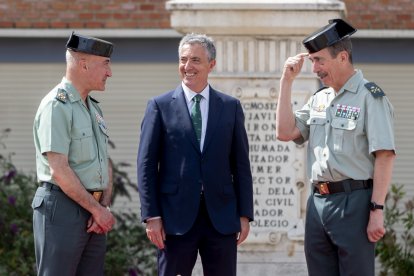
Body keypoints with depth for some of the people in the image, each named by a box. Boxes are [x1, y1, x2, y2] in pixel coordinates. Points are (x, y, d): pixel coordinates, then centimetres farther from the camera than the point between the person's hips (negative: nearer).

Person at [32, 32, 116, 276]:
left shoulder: (93, 107, 17)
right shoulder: (57, 105, -11)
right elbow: (59, 170, -18)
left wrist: (105, 206, 1)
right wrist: (97, 209, -12)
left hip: (93, 211, 9)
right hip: (62, 207, -9)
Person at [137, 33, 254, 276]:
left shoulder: (231, 107, 8)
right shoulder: (160, 106, 3)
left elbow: (241, 165, 9)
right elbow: (147, 165, 0)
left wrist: (245, 214, 3)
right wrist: (151, 216, -6)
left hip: (222, 217, 2)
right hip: (176, 217, -2)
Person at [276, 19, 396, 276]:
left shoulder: (370, 97, -7)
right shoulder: (319, 99, 16)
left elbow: (385, 157, -12)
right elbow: (286, 132, 10)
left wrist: (377, 210, -18)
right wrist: (287, 81, 7)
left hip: (353, 201, -7)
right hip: (318, 203, 7)